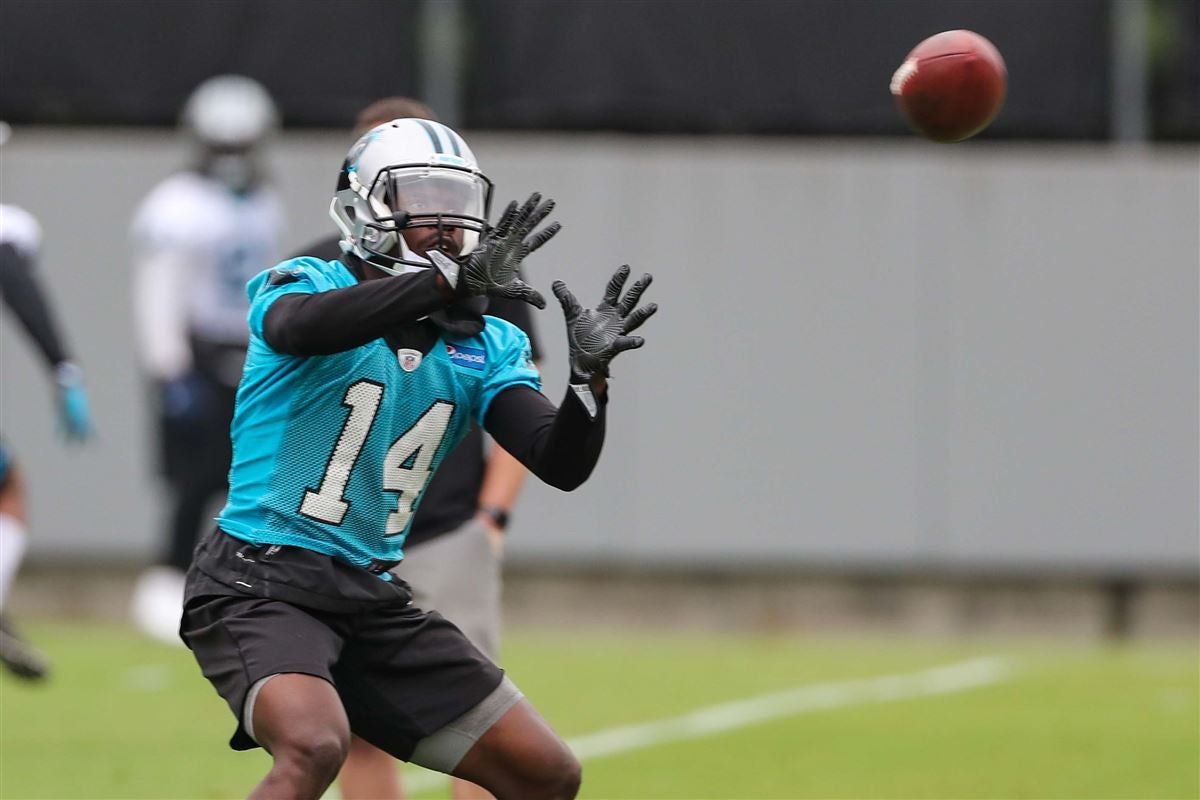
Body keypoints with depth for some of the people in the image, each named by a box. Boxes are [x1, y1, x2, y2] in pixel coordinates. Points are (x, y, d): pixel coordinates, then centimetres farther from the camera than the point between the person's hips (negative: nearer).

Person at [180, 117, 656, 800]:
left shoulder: (484, 345, 9)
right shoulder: (307, 284, -6)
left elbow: (562, 465, -2)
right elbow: (299, 326, -32)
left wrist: (590, 377, -22)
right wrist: (448, 279, -40)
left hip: (373, 598, 7)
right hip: (261, 584, -7)